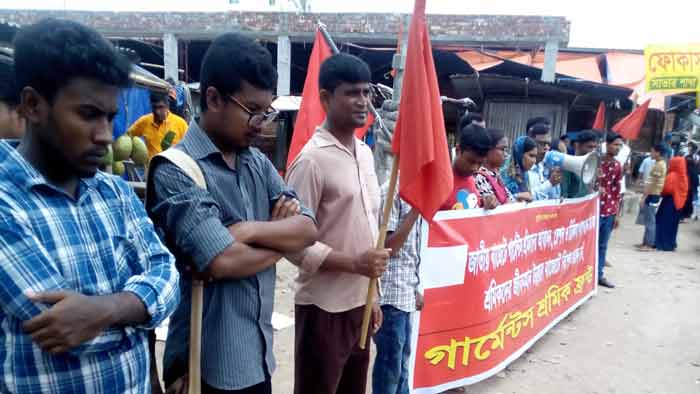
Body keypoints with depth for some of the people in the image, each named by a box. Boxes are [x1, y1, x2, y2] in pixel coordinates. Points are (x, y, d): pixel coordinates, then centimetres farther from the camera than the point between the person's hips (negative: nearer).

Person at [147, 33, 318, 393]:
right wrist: (280, 236, -8)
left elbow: (308, 229, -2)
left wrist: (249, 231, -19)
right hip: (209, 364, -6)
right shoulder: (175, 170, -17)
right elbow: (224, 261, -26)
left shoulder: (258, 163, 5)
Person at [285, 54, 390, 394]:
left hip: (358, 304, 7)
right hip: (324, 308, -7)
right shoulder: (312, 160, -17)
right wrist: (353, 263, -21)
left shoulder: (365, 152, 7)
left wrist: (371, 295, 15)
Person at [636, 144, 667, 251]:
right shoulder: (659, 164, 15)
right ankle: (646, 242, 20)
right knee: (648, 220, 13)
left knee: (650, 221, -5)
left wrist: (644, 197, -19)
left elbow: (653, 183, -19)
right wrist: (645, 196, 21)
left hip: (652, 195, -10)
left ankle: (649, 245, 0)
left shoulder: (659, 165, -16)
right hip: (651, 195, 10)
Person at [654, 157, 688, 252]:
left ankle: (664, 244, 2)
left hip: (669, 202, -7)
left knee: (664, 223, 2)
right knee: (673, 224, 15)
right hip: (678, 203, 7)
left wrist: (660, 194, -3)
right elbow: (685, 191, 10)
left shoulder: (671, 176, -16)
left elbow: (667, 190, -19)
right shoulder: (684, 176, 6)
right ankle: (671, 244, 20)